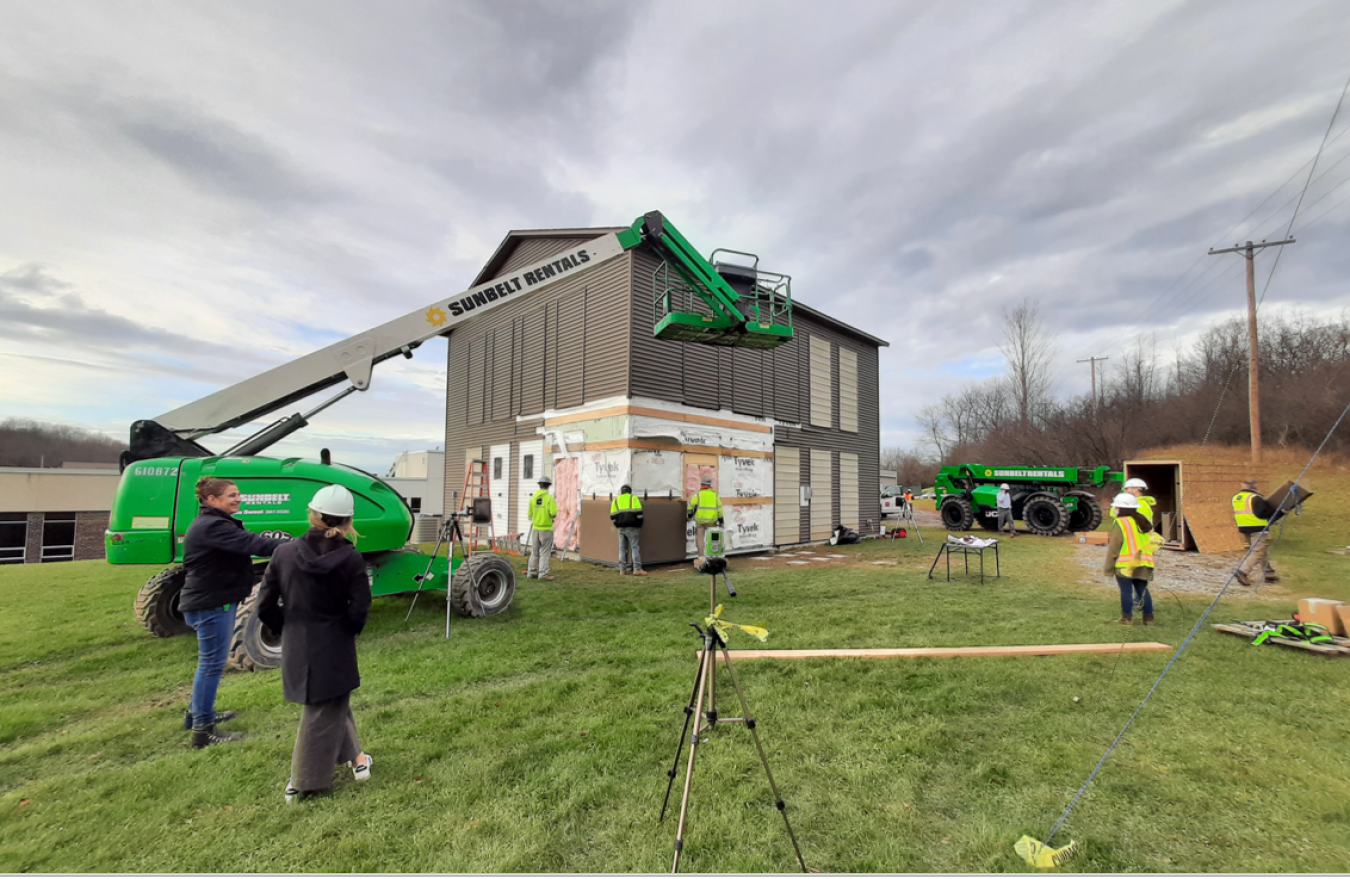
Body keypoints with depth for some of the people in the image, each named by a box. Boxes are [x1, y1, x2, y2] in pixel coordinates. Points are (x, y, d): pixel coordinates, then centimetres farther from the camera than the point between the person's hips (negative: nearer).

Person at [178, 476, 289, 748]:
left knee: (210, 661, 23)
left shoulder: (214, 523, 13)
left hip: (216, 600, 11)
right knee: (212, 664, -2)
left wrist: (286, 546, -5)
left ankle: (197, 713, 39)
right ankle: (202, 731, 9)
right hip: (210, 604, -11)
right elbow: (252, 543, -34)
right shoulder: (211, 526, -22)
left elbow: (245, 544, 6)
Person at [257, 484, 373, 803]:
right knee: (323, 714, 14)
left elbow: (265, 606, -3)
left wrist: (288, 628, 13)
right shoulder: (351, 558, -16)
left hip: (296, 649, 4)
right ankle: (304, 783, 30)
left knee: (334, 703, 22)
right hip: (334, 649, -3)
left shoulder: (285, 552, -7)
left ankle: (352, 756, 33)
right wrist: (347, 631, 3)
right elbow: (359, 609, -17)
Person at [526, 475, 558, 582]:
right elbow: (553, 513, -21)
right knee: (545, 552, 1)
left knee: (534, 551, 15)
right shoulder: (549, 498, -13)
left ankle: (531, 572, 21)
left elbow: (530, 514, 8)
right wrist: (552, 515, 2)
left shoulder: (533, 498, 2)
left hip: (536, 528, 5)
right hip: (546, 528, -5)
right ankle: (543, 574, 0)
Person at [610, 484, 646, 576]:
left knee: (622, 548, 9)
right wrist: (639, 525, 2)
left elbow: (612, 516, 7)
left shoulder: (616, 500, 14)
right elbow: (638, 513, -6)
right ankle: (637, 569, -7)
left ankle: (622, 570, 9)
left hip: (621, 527, 4)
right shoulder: (633, 498, 4)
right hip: (631, 527, -4)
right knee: (634, 547, -2)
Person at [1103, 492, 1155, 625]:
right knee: (1143, 590, 13)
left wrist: (1109, 567, -5)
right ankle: (1149, 617, 16)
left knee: (1126, 591, 0)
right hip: (1143, 564, 7)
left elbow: (1113, 548, -11)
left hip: (1125, 565, -7)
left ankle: (1127, 618, 5)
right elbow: (1150, 543, 16)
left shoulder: (1120, 523, -11)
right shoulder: (1143, 522, 11)